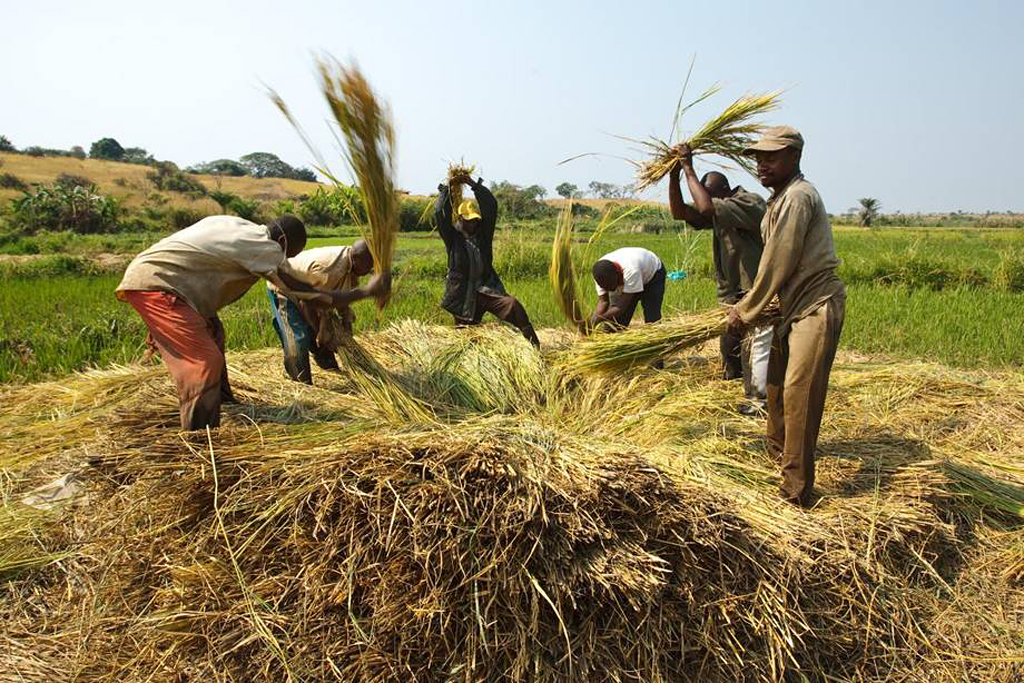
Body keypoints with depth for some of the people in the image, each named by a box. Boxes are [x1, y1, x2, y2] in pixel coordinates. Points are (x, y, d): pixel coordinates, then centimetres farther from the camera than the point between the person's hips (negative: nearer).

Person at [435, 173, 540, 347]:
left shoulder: (483, 234, 10)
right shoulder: (453, 237, 3)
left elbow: (491, 207, 0)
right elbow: (440, 213, -9)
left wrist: (474, 185, -5)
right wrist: (446, 190, -1)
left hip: (486, 290, 1)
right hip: (462, 296, -1)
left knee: (512, 304, -23)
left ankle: (535, 347, -24)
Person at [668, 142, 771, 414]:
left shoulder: (750, 203, -21)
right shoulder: (720, 211, 6)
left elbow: (706, 208, -36)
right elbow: (679, 212, -2)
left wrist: (688, 169, -28)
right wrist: (674, 175, -13)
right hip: (733, 291, 9)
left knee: (755, 346, -5)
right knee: (728, 342, 19)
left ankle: (758, 402, 6)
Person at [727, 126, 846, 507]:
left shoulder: (797, 197, -18)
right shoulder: (780, 198, 14)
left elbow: (777, 266, -18)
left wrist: (745, 312, -9)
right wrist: (748, 305, 16)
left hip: (817, 305, -11)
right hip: (797, 305, 11)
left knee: (799, 393, -11)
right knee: (777, 382, 22)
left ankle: (797, 491, -3)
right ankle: (777, 452, 44)